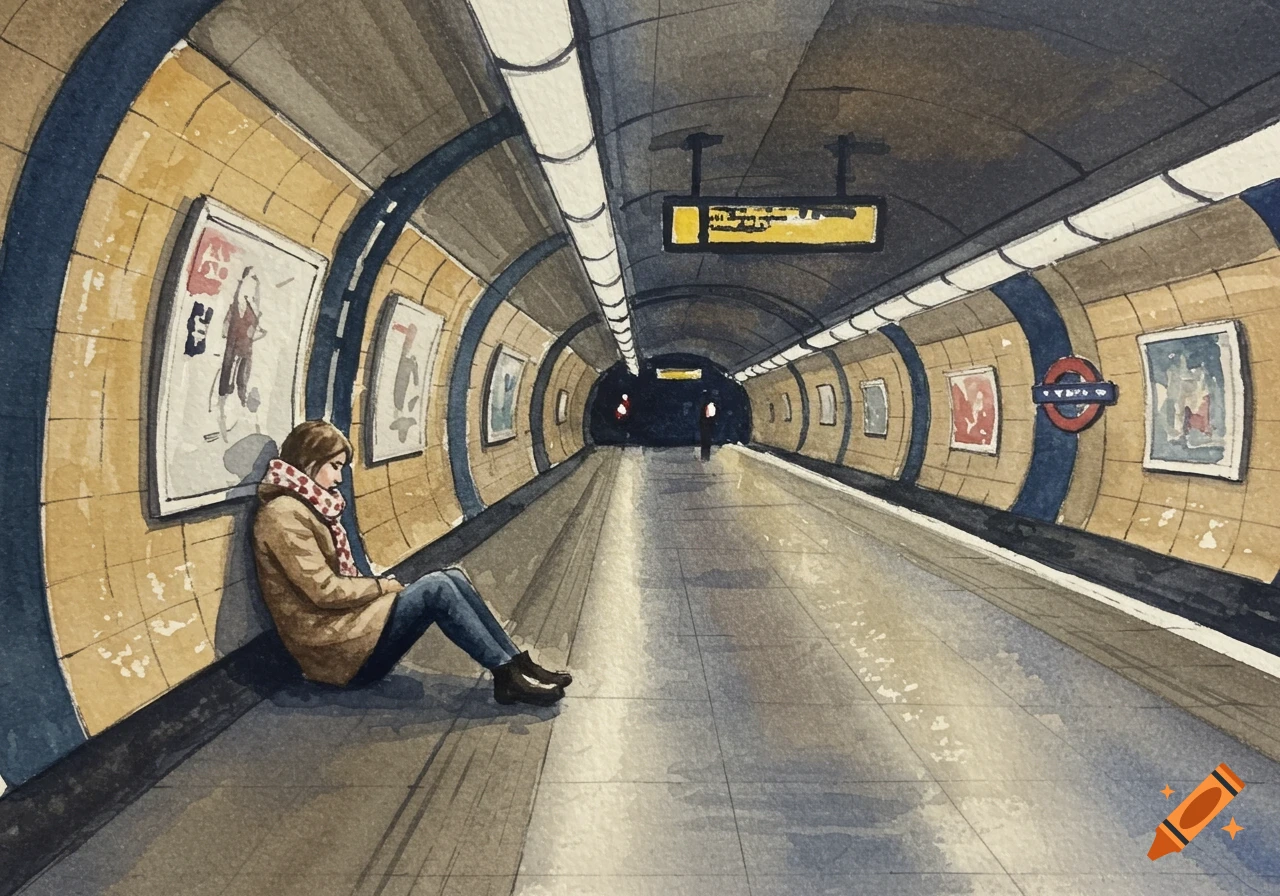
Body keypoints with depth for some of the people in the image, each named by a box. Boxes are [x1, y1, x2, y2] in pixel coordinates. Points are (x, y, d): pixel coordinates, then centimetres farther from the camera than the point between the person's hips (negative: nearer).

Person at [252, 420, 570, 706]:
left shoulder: (306, 506, 16)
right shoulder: (284, 514, -14)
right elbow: (324, 591, -19)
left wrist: (379, 587, -1)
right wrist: (385, 585, -8)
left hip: (343, 623, 9)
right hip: (335, 649, -9)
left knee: (453, 578, -5)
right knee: (435, 588, -20)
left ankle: (518, 664, -6)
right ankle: (508, 675, -14)